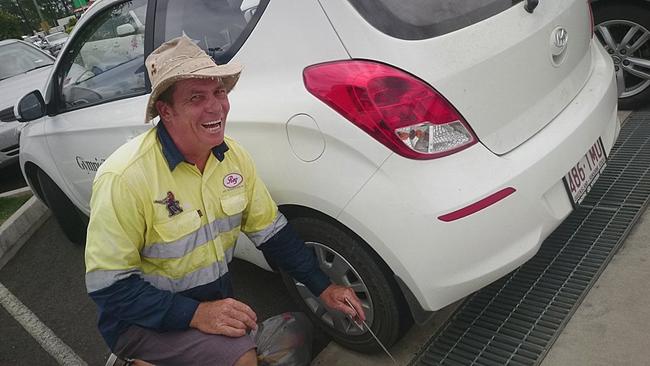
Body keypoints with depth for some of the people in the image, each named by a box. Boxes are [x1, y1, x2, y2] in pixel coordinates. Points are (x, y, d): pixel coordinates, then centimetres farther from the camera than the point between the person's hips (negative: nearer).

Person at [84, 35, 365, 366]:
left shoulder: (234, 156, -6)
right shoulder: (125, 177, -26)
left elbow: (270, 230, 4)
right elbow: (108, 286, -21)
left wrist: (323, 287, 1)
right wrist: (195, 314, -30)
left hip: (217, 299, 7)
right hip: (144, 319, -6)